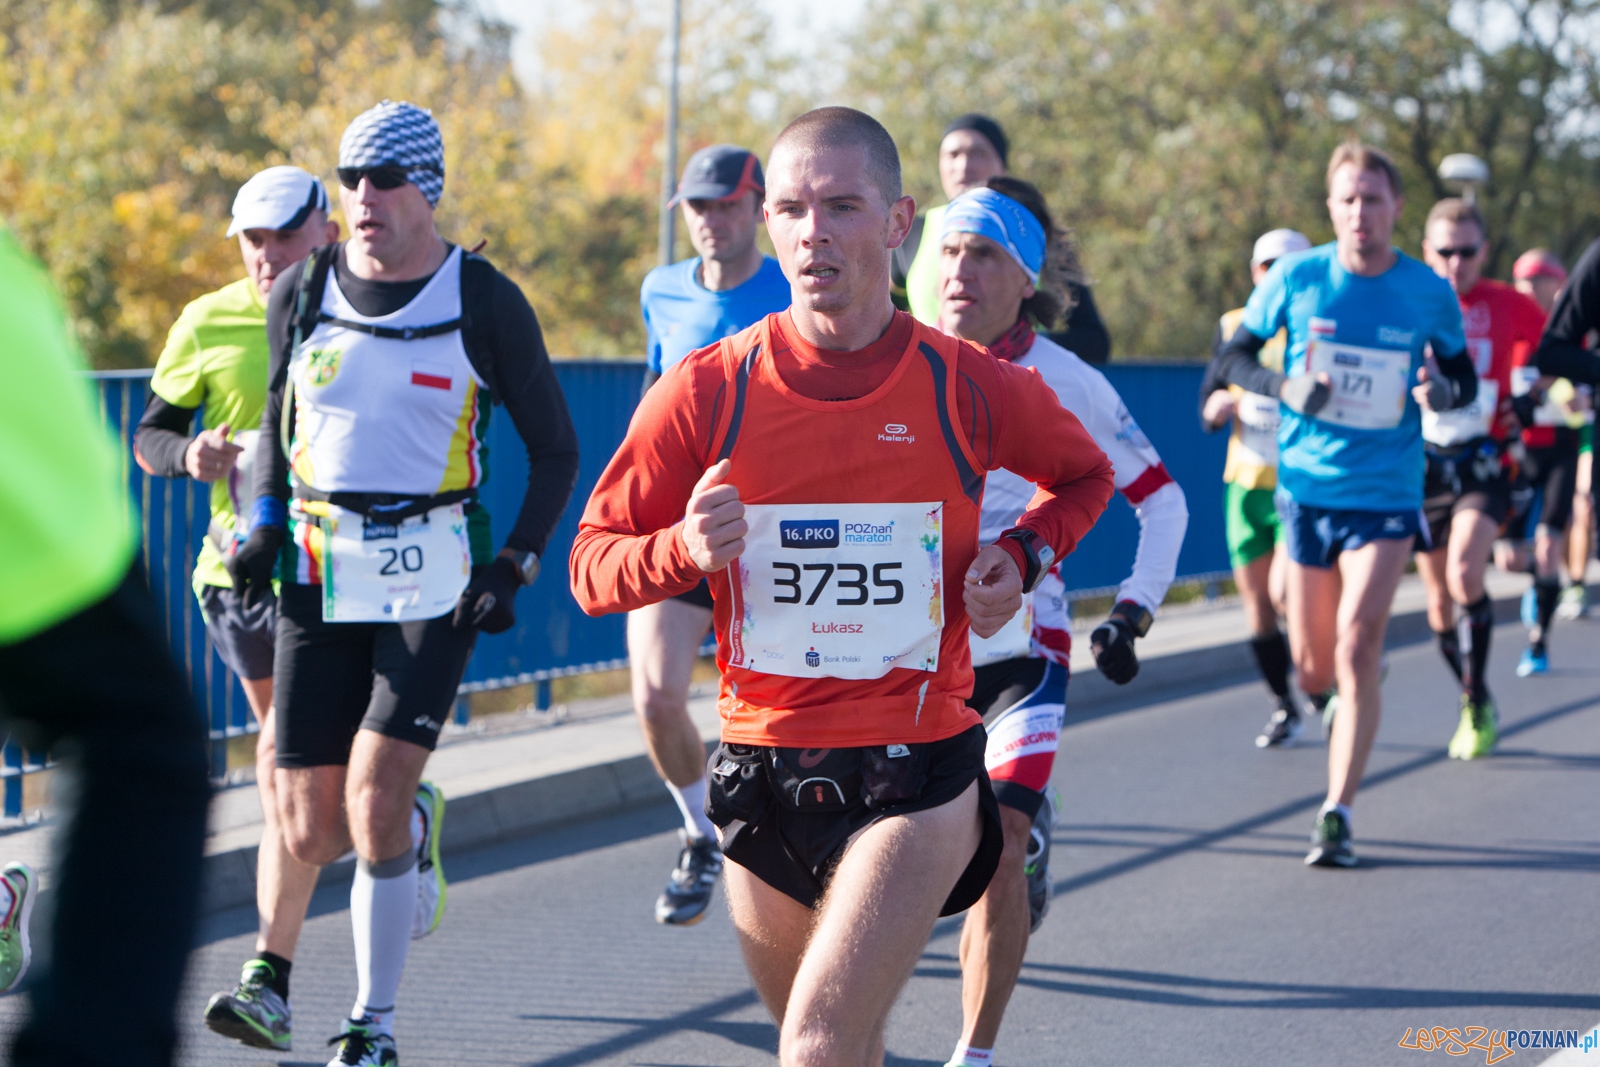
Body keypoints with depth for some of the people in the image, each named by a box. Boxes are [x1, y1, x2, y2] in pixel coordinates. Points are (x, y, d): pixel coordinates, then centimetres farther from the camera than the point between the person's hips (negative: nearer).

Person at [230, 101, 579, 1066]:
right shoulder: (304, 292, 4)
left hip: (434, 579, -3)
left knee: (372, 808, -16)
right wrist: (266, 521, 9)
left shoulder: (484, 301, -5)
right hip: (318, 577, 4)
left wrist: (515, 566, -6)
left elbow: (556, 447, 3)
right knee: (313, 834, 1)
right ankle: (414, 828, 37)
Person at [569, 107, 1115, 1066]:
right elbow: (594, 567, 2)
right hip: (763, 771, 3)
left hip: (914, 774, -3)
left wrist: (1024, 557, -2)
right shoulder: (707, 392, -3)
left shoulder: (971, 389, -4)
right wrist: (685, 550, -19)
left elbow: (1084, 475, 18)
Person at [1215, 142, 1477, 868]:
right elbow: (1235, 357, 6)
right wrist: (1285, 388, -14)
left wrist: (1444, 392, -14)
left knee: (1356, 656, -15)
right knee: (1314, 670, 9)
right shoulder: (1296, 279, -4)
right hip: (1306, 489, 2)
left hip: (1386, 495, -2)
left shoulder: (1429, 293, -3)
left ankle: (1337, 815, -8)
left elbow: (1462, 373, 11)